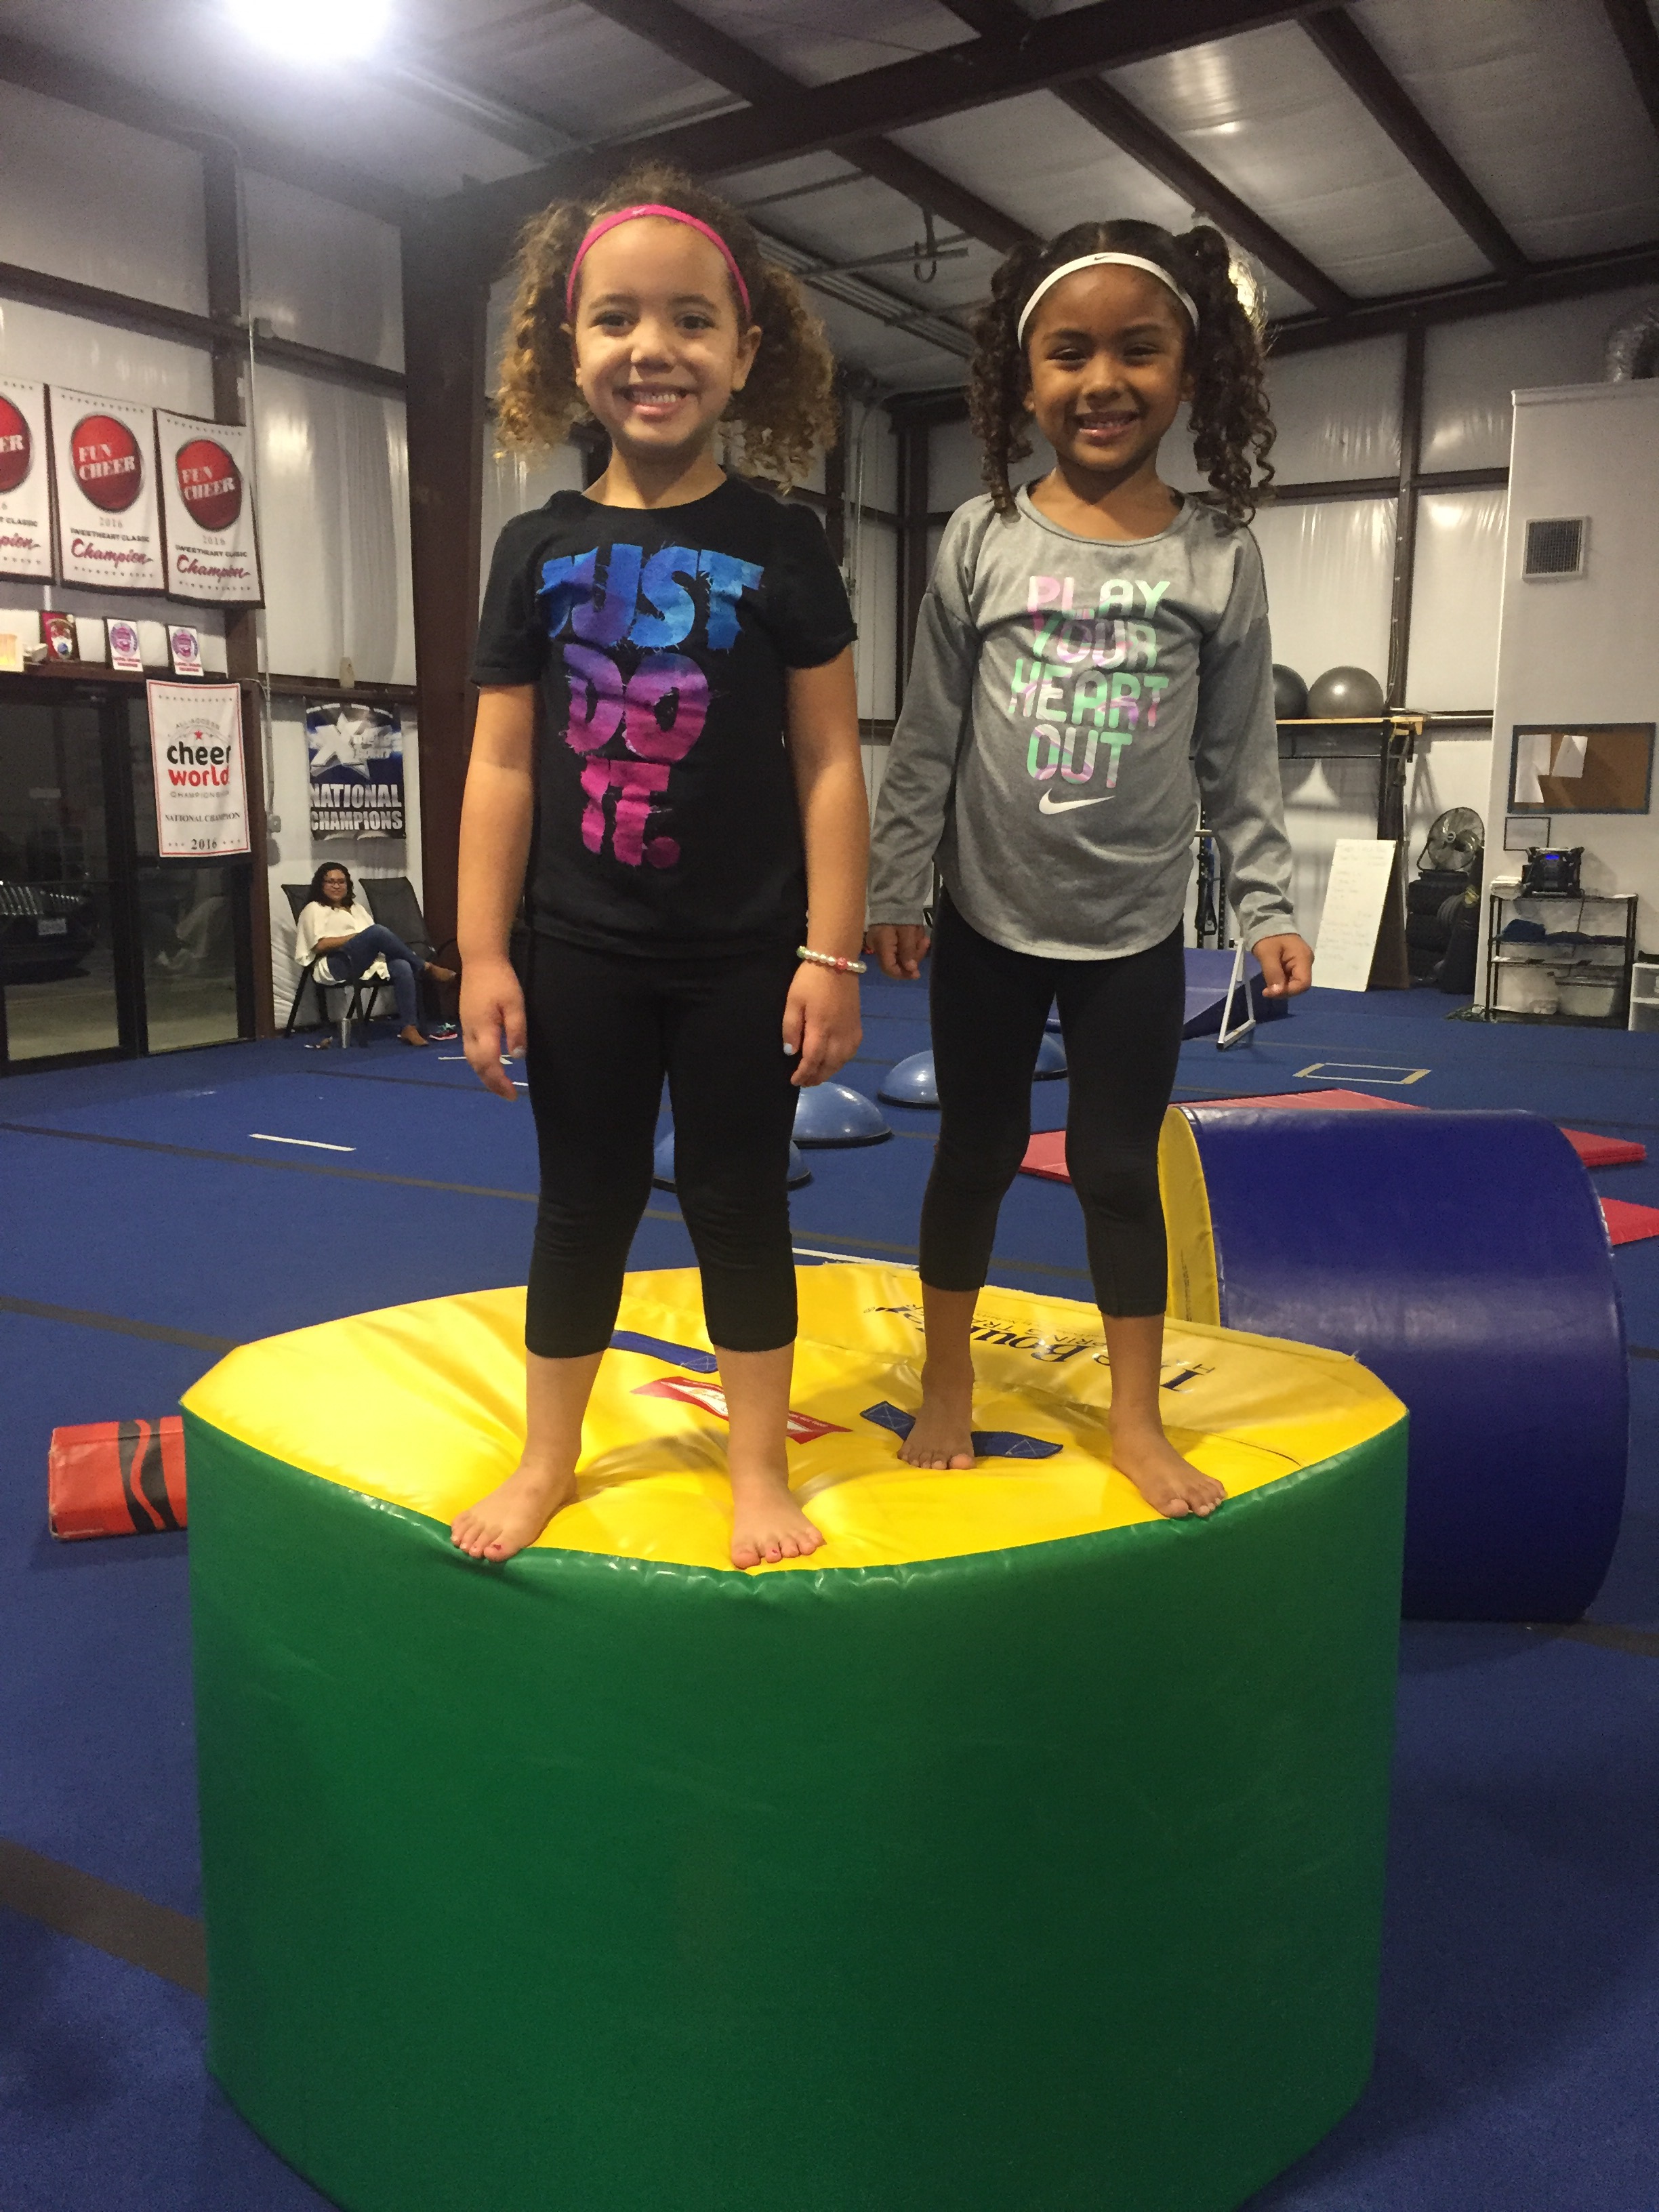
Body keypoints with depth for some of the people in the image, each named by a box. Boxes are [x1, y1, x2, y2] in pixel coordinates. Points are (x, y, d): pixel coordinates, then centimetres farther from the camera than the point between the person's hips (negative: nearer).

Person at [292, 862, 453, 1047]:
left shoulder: (357, 909, 33)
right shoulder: (314, 909, 15)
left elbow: (375, 940, 21)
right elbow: (320, 945, -3)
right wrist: (358, 936, -8)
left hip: (368, 961, 6)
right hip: (337, 965, -6)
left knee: (402, 967, -29)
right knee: (377, 932, -32)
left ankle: (409, 1027, -36)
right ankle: (427, 967, -20)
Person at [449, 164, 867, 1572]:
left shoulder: (781, 545, -3)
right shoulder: (541, 548, 2)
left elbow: (830, 762, -5)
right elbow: (503, 766, 2)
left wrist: (832, 955, -9)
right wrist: (483, 955, -2)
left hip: (745, 954, -2)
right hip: (584, 951, 2)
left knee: (740, 1203, 9)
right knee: (584, 1204, 13)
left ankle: (760, 1467, 25)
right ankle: (547, 1462, 30)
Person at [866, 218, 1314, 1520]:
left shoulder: (1218, 555, -1)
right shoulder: (984, 540, -3)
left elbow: (1240, 754, 2)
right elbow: (928, 734, -2)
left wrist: (1268, 905, -3)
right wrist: (895, 889, -5)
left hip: (1137, 932, 0)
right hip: (989, 921, 0)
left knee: (1120, 1167, 8)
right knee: (977, 1153, 12)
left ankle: (1138, 1423, 23)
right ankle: (948, 1391, 30)